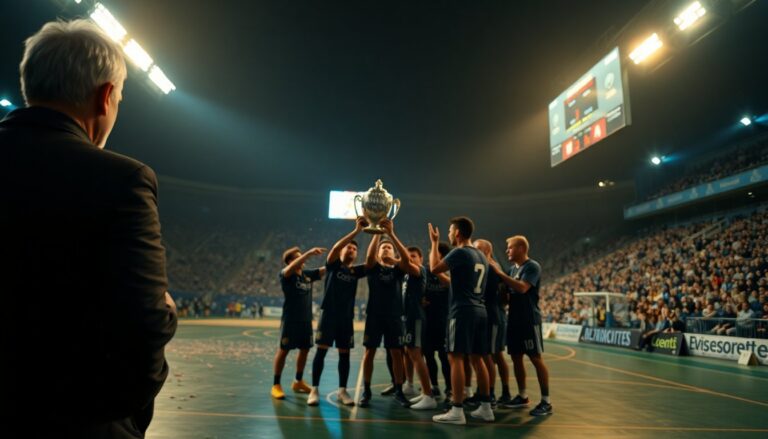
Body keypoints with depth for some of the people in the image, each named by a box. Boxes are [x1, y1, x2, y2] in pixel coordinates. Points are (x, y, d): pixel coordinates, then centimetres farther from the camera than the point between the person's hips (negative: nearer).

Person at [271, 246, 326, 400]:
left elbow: (326, 269, 5)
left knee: (304, 350, 13)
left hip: (306, 320, 6)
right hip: (290, 319, -6)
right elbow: (292, 267, -31)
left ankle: (298, 381, 28)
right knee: (283, 350, 2)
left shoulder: (308, 274, 7)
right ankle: (276, 385, 12)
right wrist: (309, 253, -41)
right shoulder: (285, 274, -10)